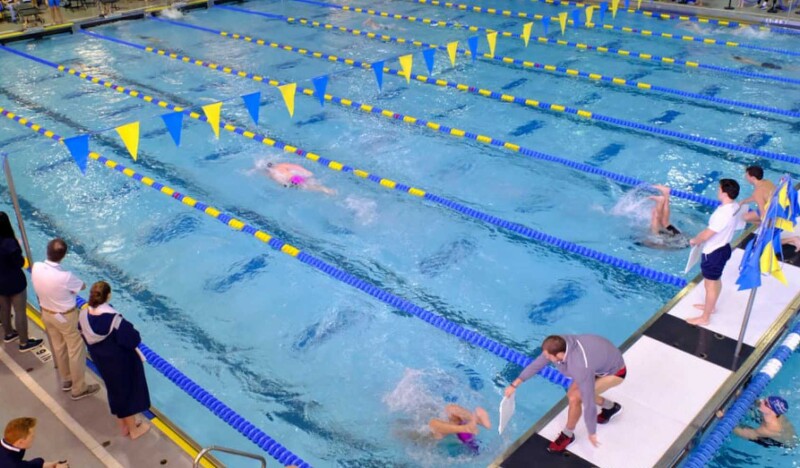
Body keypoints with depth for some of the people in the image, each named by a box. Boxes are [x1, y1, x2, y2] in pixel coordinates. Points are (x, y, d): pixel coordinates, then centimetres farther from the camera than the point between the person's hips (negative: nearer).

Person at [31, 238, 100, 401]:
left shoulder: (36, 267, -18)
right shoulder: (65, 276, -35)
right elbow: (83, 286, -14)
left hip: (46, 313, 7)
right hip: (65, 317, -7)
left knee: (58, 347, 25)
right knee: (76, 351, 12)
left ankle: (66, 380, 45)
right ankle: (79, 389, 25)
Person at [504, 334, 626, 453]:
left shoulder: (581, 368, -42)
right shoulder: (558, 344, -23)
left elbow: (588, 402, -32)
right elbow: (537, 364, -8)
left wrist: (592, 433, -21)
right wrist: (514, 385, -2)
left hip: (615, 372, -7)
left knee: (574, 398, -18)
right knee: (572, 394, 13)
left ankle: (567, 435, 7)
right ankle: (611, 407, 35)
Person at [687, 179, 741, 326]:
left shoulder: (723, 213, -34)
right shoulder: (734, 207, -5)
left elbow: (706, 236, -28)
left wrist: (694, 240, -10)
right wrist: (704, 233, 4)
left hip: (714, 253, -9)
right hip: (723, 248, 9)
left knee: (710, 285, 6)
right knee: (716, 280, 27)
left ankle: (704, 318, 22)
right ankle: (711, 306, 48)